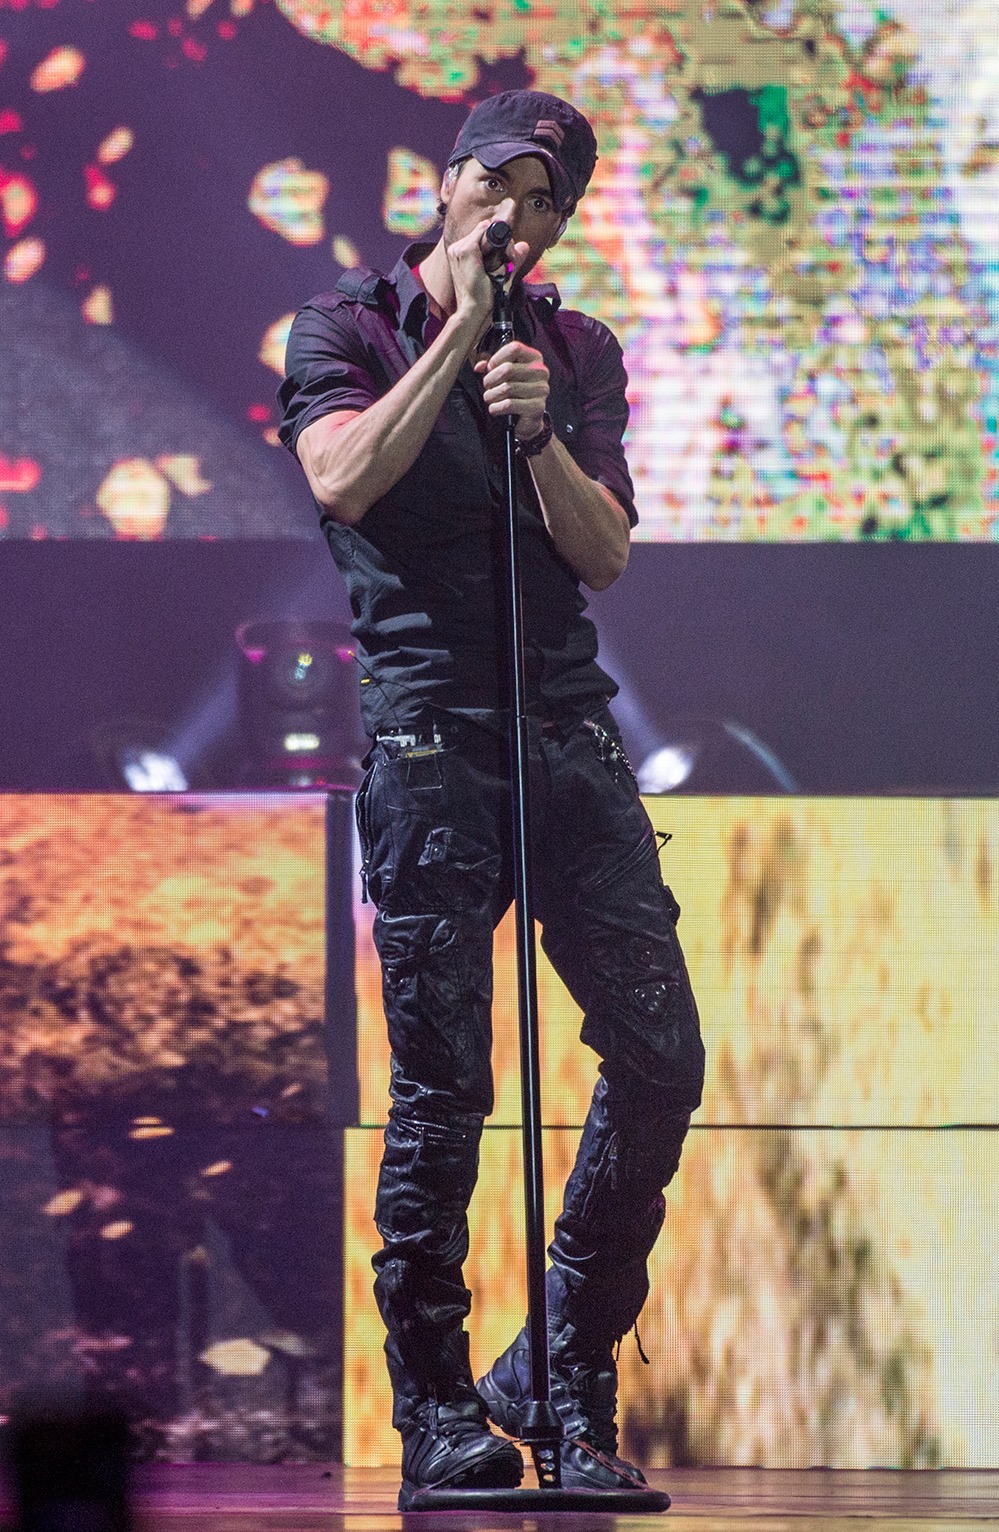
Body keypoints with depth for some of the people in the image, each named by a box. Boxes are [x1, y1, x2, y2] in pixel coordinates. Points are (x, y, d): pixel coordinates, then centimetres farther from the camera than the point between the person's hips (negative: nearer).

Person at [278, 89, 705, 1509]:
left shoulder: (580, 351, 16)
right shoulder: (346, 327, 6)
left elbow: (604, 553, 7)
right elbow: (344, 480, -13)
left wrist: (538, 431, -10)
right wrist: (461, 331, -10)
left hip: (571, 733, 4)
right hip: (429, 737, -4)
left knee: (661, 1053, -3)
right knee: (443, 1085, -7)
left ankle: (565, 1371, 9)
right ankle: (436, 1410, 2)